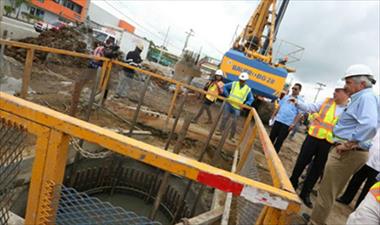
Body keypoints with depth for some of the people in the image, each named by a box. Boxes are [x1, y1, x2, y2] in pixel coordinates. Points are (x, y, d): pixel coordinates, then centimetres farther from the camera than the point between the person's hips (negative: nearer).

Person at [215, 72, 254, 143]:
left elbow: (251, 99, 5)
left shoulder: (248, 89, 0)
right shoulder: (234, 84, 1)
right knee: (225, 117, 2)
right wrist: (227, 94, -4)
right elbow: (225, 87, 7)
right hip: (229, 104, 1)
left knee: (234, 122, 1)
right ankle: (220, 130, 17)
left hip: (237, 108, 0)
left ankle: (232, 136, 12)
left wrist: (246, 104, -12)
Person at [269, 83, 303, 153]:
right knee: (272, 136, 10)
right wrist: (273, 116, 11)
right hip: (278, 120, 4)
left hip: (287, 124, -4)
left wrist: (293, 124, -14)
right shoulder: (286, 97, 12)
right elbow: (279, 107, 16)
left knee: (280, 140, 2)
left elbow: (299, 114, -7)